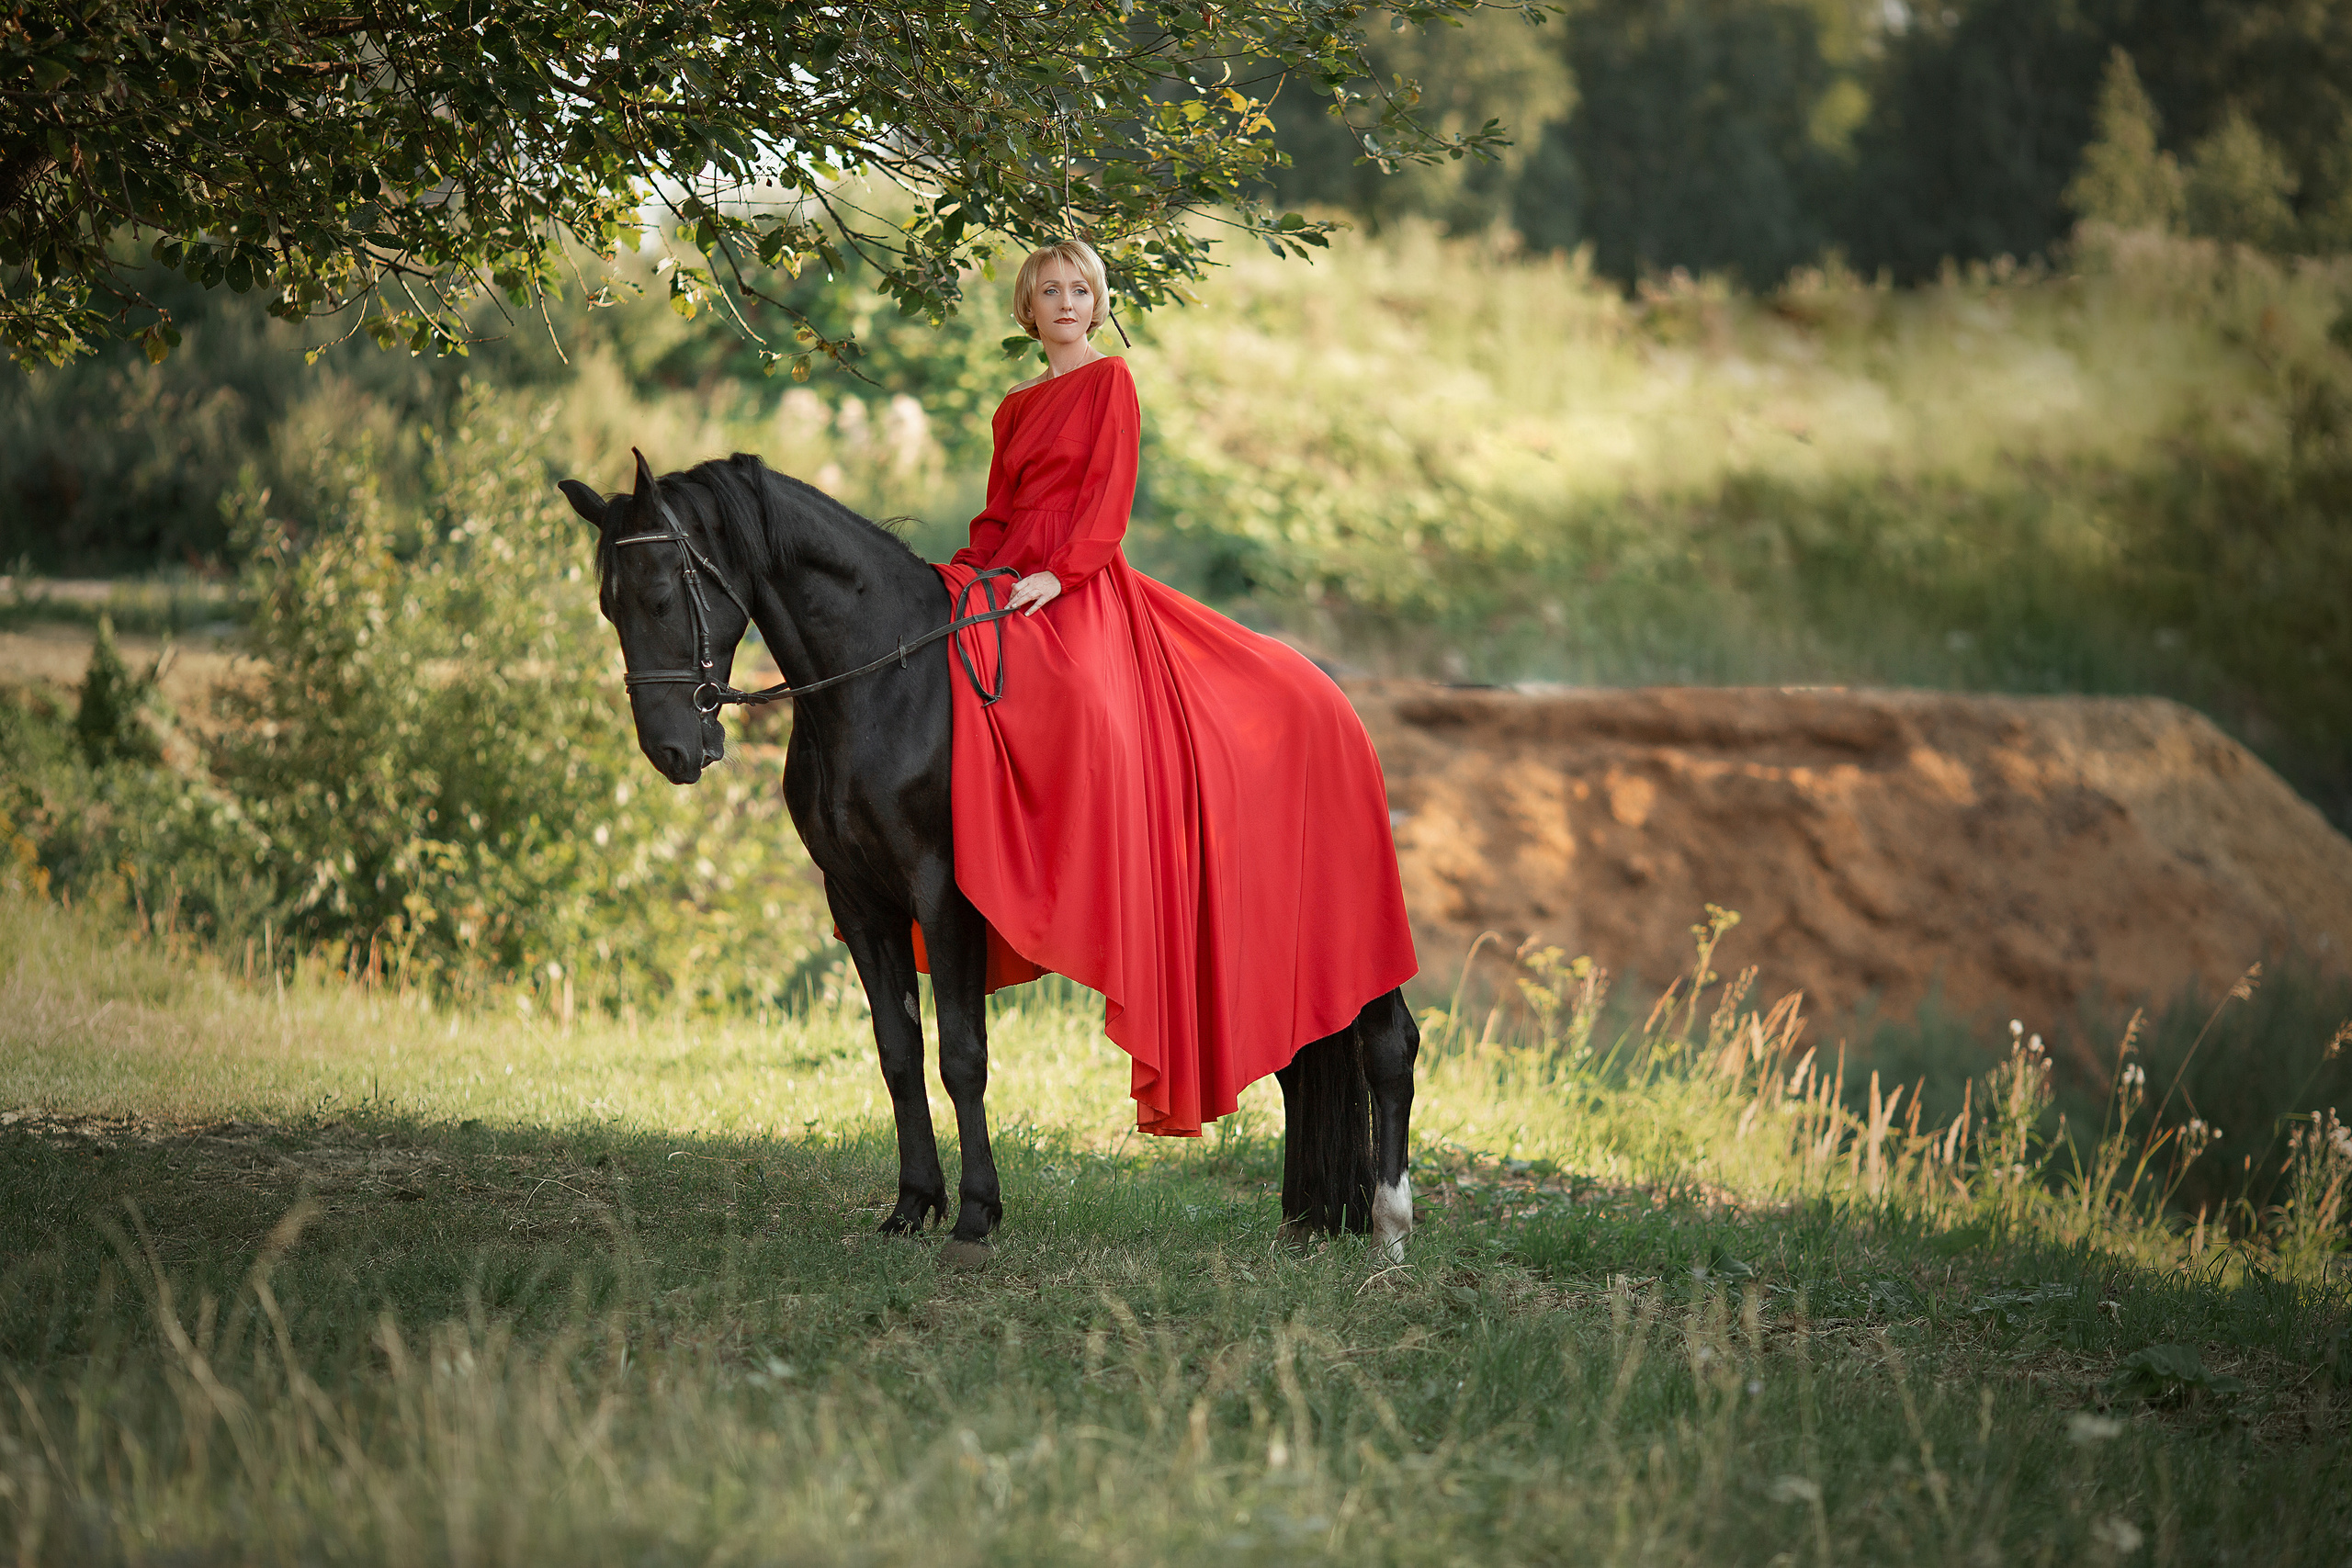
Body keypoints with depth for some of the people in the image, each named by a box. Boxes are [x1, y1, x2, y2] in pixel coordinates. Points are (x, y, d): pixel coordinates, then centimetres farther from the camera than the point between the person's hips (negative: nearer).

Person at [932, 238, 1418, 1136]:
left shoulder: (1110, 381, 4)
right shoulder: (1015, 409, 22)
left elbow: (1108, 498, -6)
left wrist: (1057, 573, -18)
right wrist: (967, 573, 3)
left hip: (1083, 594, -7)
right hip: (1005, 585, 7)